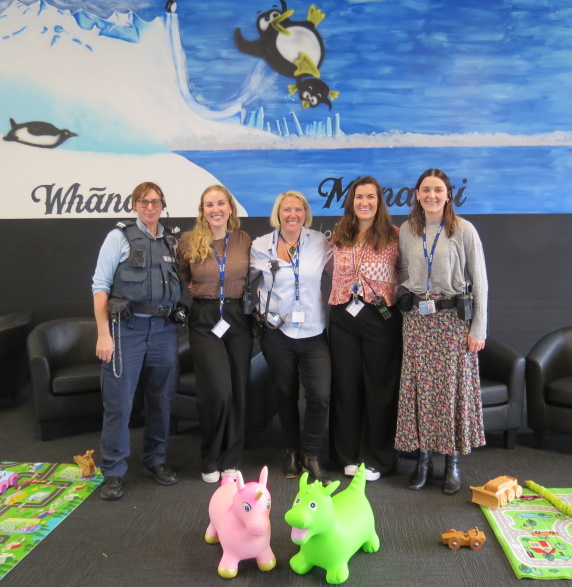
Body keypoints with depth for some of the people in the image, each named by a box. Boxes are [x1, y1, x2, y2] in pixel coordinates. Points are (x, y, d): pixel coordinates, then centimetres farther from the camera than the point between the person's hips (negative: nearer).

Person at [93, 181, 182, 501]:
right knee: (119, 402, 0)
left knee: (161, 398, 11)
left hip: (164, 329, 4)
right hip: (126, 327, -4)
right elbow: (101, 286, -4)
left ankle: (156, 459, 28)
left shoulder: (172, 241, 12)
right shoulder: (120, 237, 0)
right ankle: (113, 471, 13)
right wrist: (103, 334, -10)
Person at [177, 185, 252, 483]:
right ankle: (210, 459, 13)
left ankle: (230, 459, 22)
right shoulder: (189, 241, -1)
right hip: (204, 321, -2)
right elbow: (179, 277, 13)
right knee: (217, 390, -11)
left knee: (237, 390, 6)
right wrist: (191, 289, -2)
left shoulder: (244, 240, 4)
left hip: (238, 319, 2)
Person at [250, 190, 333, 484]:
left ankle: (311, 454, 12)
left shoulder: (320, 243, 2)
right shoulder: (261, 246, 2)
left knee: (320, 396, -10)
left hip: (313, 332, 0)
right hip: (278, 331, 0)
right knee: (285, 394, 12)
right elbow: (245, 277, 13)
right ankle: (292, 451, 32)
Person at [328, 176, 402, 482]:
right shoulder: (339, 237, 8)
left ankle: (376, 459, 20)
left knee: (380, 387, 5)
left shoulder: (394, 236, -3)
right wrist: (343, 297, 12)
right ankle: (349, 455, 25)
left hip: (381, 318, -3)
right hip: (343, 318, 4)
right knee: (346, 385, 10)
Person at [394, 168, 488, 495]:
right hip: (416, 318, 3)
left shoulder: (464, 230, -4)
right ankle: (424, 459, 17)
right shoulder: (406, 232, 6)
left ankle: (453, 462, 16)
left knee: (453, 388, 1)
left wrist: (479, 329, -6)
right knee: (419, 388, 4)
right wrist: (405, 309, 6)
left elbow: (480, 282, -3)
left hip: (454, 318, -3)